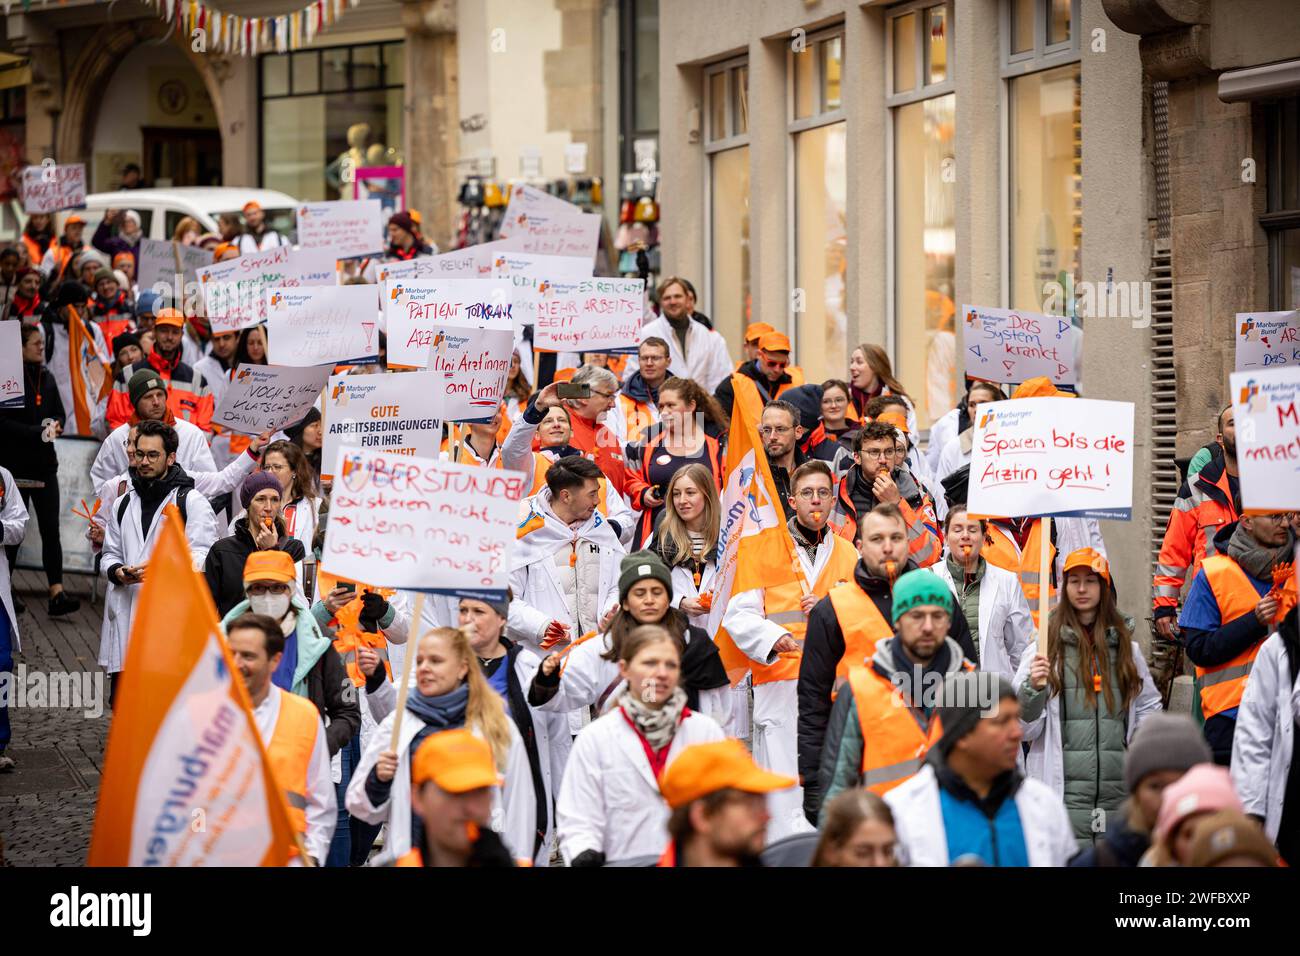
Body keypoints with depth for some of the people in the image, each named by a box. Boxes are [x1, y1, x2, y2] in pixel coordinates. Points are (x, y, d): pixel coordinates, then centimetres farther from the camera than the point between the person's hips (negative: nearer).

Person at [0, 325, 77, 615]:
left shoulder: (47, 378, 10)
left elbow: (60, 414, 17)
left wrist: (55, 425, -6)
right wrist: (39, 432, -19)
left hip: (44, 463, 5)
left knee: (51, 528, -3)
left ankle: (57, 594, -8)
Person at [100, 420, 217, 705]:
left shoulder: (192, 502, 3)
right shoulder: (123, 504, 22)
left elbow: (201, 558, -6)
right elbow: (110, 554, 22)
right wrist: (117, 572, -1)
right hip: (126, 616, 6)